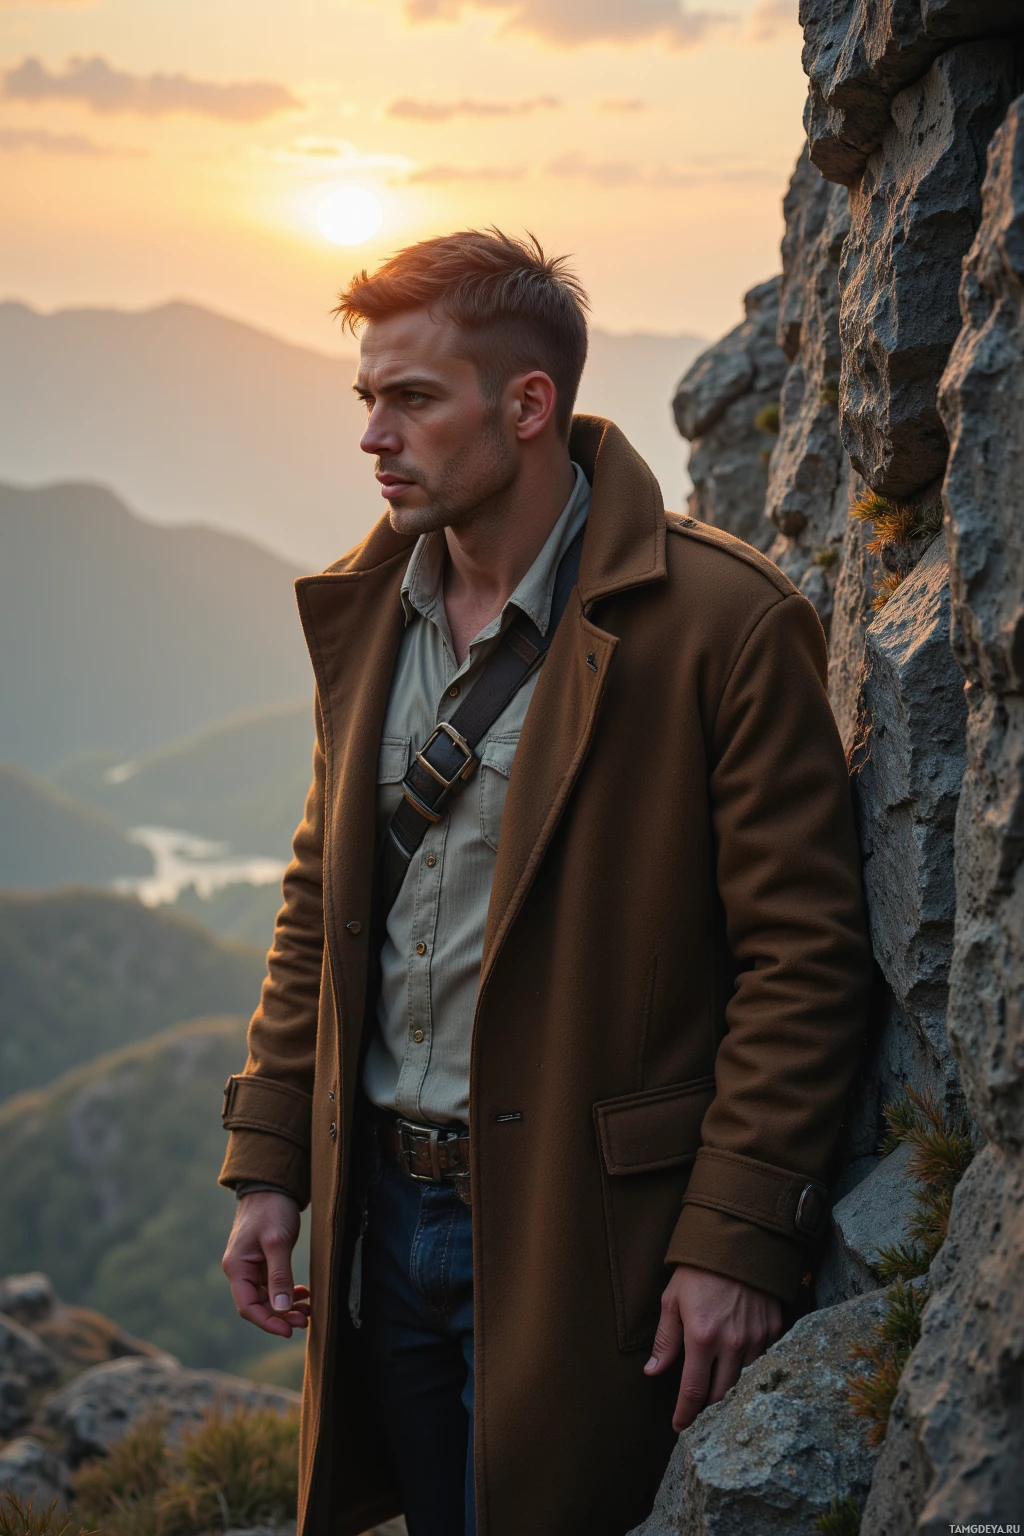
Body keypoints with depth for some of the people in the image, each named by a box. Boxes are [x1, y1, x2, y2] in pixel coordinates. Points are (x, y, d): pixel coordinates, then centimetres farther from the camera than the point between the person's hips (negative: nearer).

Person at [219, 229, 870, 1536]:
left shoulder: (722, 622, -14)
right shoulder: (364, 608, 6)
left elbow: (801, 954, -12)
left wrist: (736, 1239, -14)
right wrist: (269, 1166, 9)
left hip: (575, 1231, -6)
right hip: (383, 1213, 6)